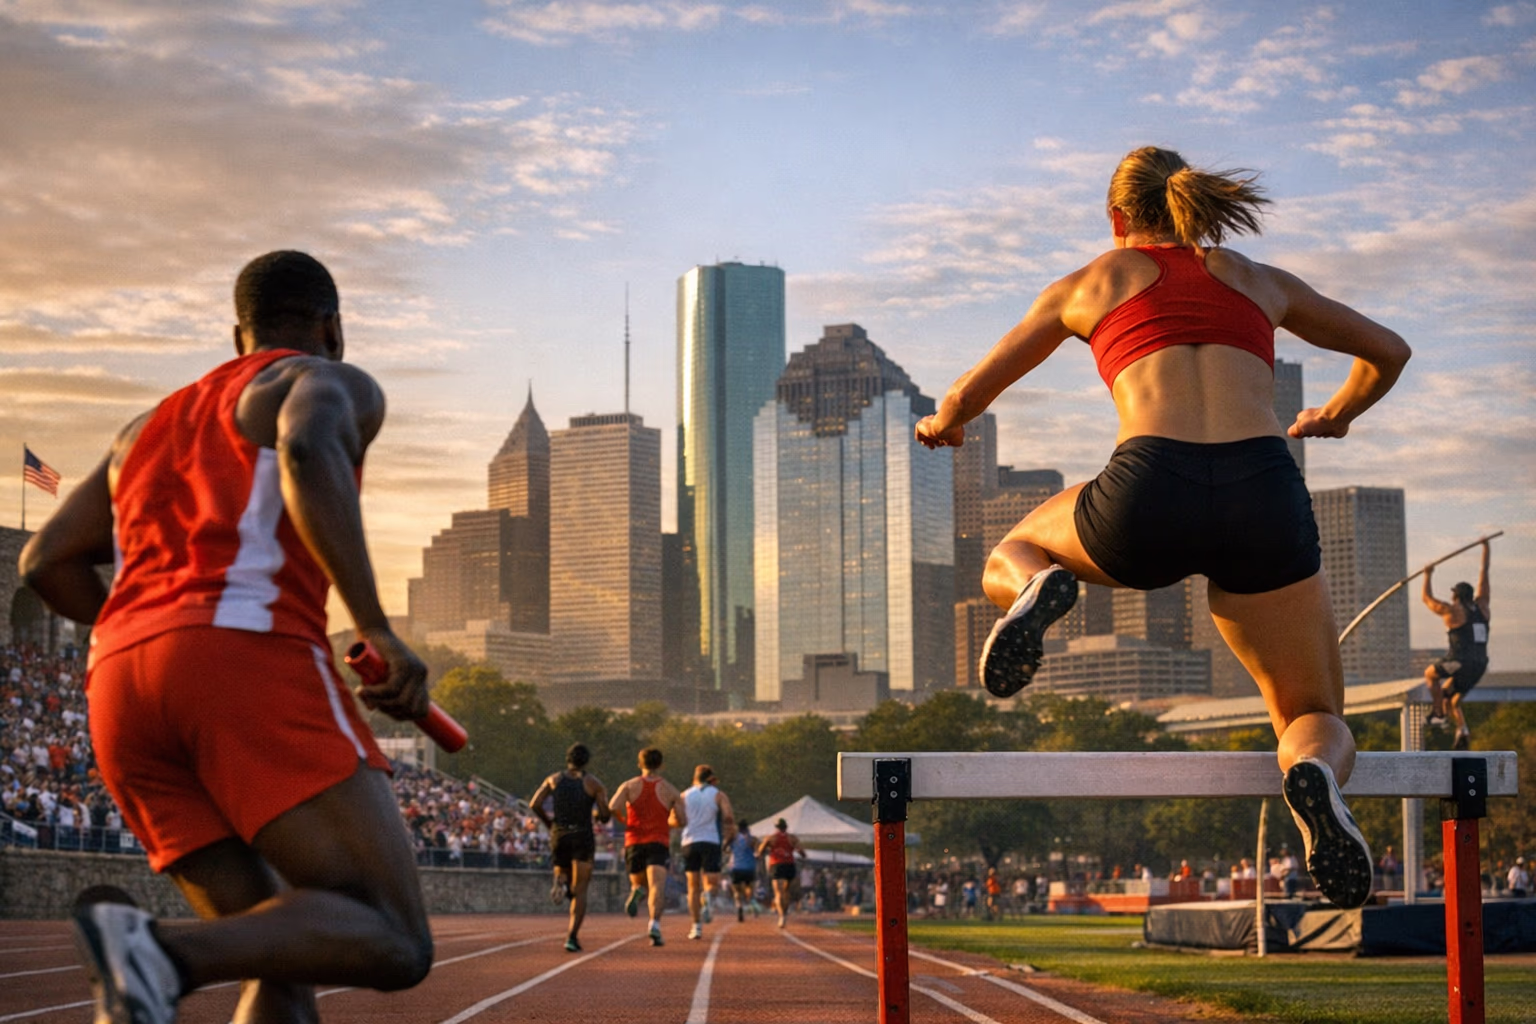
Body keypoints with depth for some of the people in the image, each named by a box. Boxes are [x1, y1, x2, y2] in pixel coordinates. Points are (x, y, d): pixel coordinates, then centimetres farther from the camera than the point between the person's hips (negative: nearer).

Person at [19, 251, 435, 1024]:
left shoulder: (153, 425, 33)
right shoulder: (335, 385, 14)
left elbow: (47, 562, 26)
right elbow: (307, 449, -12)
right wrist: (376, 629, -14)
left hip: (121, 691, 7)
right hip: (252, 667, -7)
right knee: (395, 944, -10)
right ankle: (163, 952, -34)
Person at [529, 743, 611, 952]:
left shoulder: (554, 779, 7)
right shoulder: (593, 782, 0)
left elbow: (535, 804, -2)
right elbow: (606, 815, -5)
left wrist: (548, 822, 14)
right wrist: (600, 815, 19)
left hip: (559, 837, 2)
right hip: (583, 839, -2)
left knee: (563, 874, 25)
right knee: (580, 891, -1)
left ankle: (560, 882, -15)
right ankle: (572, 937, -19)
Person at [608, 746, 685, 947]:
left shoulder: (629, 786, 6)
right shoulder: (670, 790, 6)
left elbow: (613, 807, -11)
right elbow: (682, 821, 2)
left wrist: (625, 820, 8)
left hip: (634, 843, 2)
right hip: (658, 844, -2)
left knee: (639, 883, 22)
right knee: (657, 887, -14)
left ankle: (636, 892, -16)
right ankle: (655, 923, -40)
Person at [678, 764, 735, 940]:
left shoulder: (684, 796, 12)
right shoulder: (719, 795, 7)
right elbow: (729, 817, -7)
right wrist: (728, 836, 9)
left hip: (690, 842, 2)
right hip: (711, 841, -2)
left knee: (693, 887, 9)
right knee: (711, 882, 3)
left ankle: (696, 926, 2)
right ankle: (708, 897, -33)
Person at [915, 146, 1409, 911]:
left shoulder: (1089, 283, 23)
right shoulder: (1259, 281, 28)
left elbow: (967, 396, 32)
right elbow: (1389, 352, 40)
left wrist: (942, 424, 56)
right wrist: (1337, 414, 60)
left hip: (1151, 491, -1)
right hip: (1266, 495, 1)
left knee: (1009, 557, 32)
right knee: (1318, 721, 17)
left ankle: (1038, 588, -8)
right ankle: (1314, 772, -23)